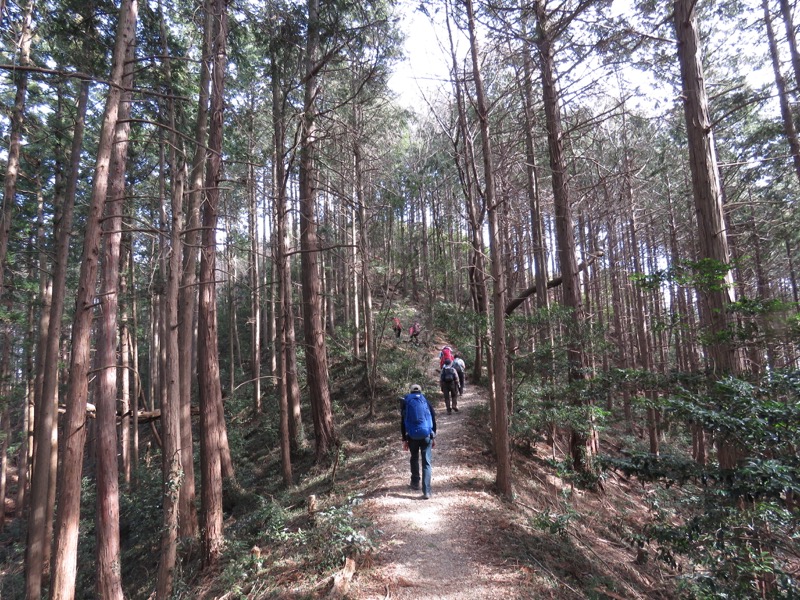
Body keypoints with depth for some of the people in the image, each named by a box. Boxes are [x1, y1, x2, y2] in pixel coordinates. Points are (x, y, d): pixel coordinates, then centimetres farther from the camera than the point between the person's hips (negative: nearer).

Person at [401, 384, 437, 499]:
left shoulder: (406, 402, 7)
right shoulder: (426, 401, 8)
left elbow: (403, 423, 6)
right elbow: (433, 420, 8)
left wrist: (404, 439, 11)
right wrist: (434, 437, 14)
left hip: (412, 436, 1)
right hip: (426, 435, -1)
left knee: (414, 459, 24)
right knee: (426, 462, 2)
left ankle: (415, 483, 34)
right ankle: (426, 491, -4)